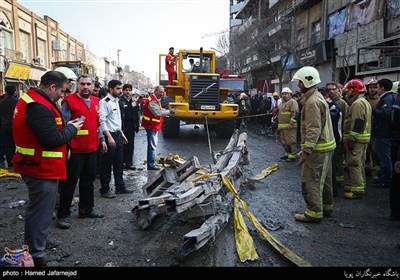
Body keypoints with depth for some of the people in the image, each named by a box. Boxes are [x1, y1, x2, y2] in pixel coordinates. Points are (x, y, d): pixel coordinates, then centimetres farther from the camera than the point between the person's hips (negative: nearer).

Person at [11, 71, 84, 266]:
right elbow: (52, 140, -26)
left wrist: (65, 126, 3)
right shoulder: (39, 107, -24)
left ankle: (35, 249, 41)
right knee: (40, 213, 1)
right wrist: (72, 128, -12)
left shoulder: (31, 99, 10)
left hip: (36, 167, 11)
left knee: (38, 210, 24)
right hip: (43, 170, -11)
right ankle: (36, 255, 14)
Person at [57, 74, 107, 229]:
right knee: (70, 182, 1)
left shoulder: (95, 102, 11)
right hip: (75, 150, -7)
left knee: (88, 180, 15)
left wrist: (102, 139, 17)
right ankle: (63, 215, 14)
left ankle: (86, 209, 29)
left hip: (92, 148, 7)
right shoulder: (69, 101, -11)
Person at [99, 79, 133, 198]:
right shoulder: (104, 102, -14)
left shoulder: (116, 101, 15)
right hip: (109, 136, -9)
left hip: (117, 135, 9)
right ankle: (105, 190, 11)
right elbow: (102, 121, -20)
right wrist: (109, 137, -24)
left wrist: (121, 134, 20)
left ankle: (120, 187, 26)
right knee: (107, 164, 0)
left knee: (119, 163, 15)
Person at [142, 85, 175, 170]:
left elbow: (160, 110, 19)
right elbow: (157, 113, -25)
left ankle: (152, 163, 27)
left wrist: (169, 111, 4)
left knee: (153, 145, 17)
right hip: (151, 126, -11)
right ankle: (151, 165, -3)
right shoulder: (152, 101, -18)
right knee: (152, 145, -8)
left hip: (154, 126, 11)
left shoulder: (156, 100, 17)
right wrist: (169, 112, -21)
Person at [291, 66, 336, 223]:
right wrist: (306, 148, 22)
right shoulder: (317, 97, 15)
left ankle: (314, 212, 4)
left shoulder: (312, 101, -19)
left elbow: (314, 130, -25)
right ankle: (326, 207, 32)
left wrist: (306, 151, -25)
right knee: (323, 179, 19)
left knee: (310, 180, -4)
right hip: (326, 146, 11)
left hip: (318, 149, -11)